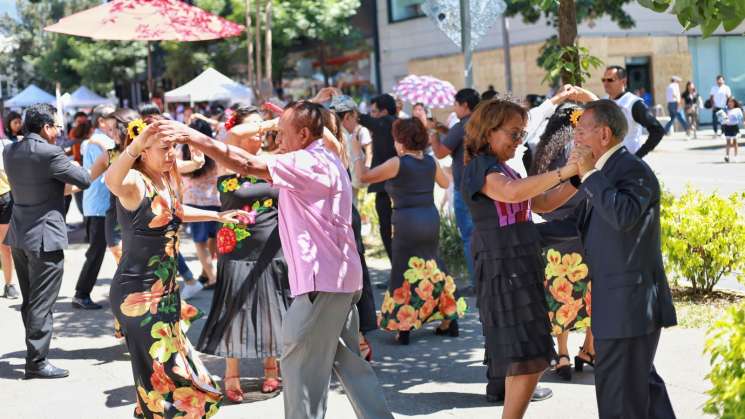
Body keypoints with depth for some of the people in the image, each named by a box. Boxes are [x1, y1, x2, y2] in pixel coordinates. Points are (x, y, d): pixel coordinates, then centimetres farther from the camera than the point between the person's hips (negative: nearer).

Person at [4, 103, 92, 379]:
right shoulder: (49, 153, -18)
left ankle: (35, 350, 27)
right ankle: (37, 362, 1)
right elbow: (84, 180, -9)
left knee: (29, 301, 17)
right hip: (44, 236, -8)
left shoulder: (10, 151, 5)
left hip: (19, 235, 8)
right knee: (42, 304, -2)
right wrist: (73, 167, 10)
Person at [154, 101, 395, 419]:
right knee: (347, 359, 16)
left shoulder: (309, 163, -16)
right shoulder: (325, 160, 16)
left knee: (300, 360, -2)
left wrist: (195, 138, -23)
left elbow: (247, 165, -23)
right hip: (341, 276, 10)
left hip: (321, 279, -10)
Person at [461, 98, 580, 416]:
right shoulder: (479, 168, -11)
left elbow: (543, 203, 20)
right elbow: (513, 192, -31)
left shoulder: (504, 170, 18)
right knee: (530, 358, -15)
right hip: (503, 269, -10)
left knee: (519, 354, 16)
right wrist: (563, 172, -35)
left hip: (522, 267, 10)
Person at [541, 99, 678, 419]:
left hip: (629, 303, -10)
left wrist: (588, 174, -25)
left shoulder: (633, 169, -16)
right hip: (618, 300, 10)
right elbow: (578, 224, 24)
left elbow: (623, 215, -35)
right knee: (641, 381, 21)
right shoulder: (605, 172, 14)